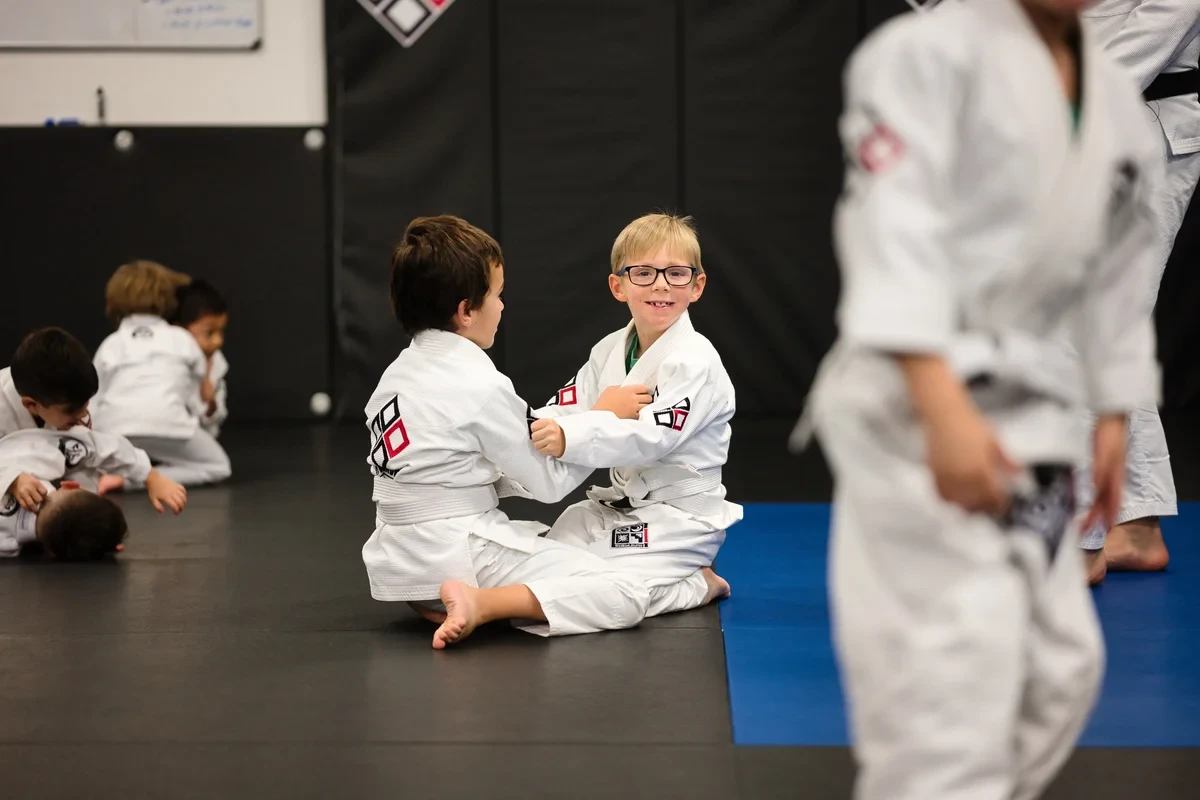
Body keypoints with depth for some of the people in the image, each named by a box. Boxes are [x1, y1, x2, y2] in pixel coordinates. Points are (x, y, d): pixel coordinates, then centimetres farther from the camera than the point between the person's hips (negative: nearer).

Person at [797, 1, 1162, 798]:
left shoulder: (1117, 99, 11)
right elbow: (893, 226, -22)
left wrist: (1111, 418, 18)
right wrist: (945, 406, -31)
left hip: (1028, 409, 8)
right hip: (916, 403, -8)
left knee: (1059, 664, 14)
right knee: (955, 669, -16)